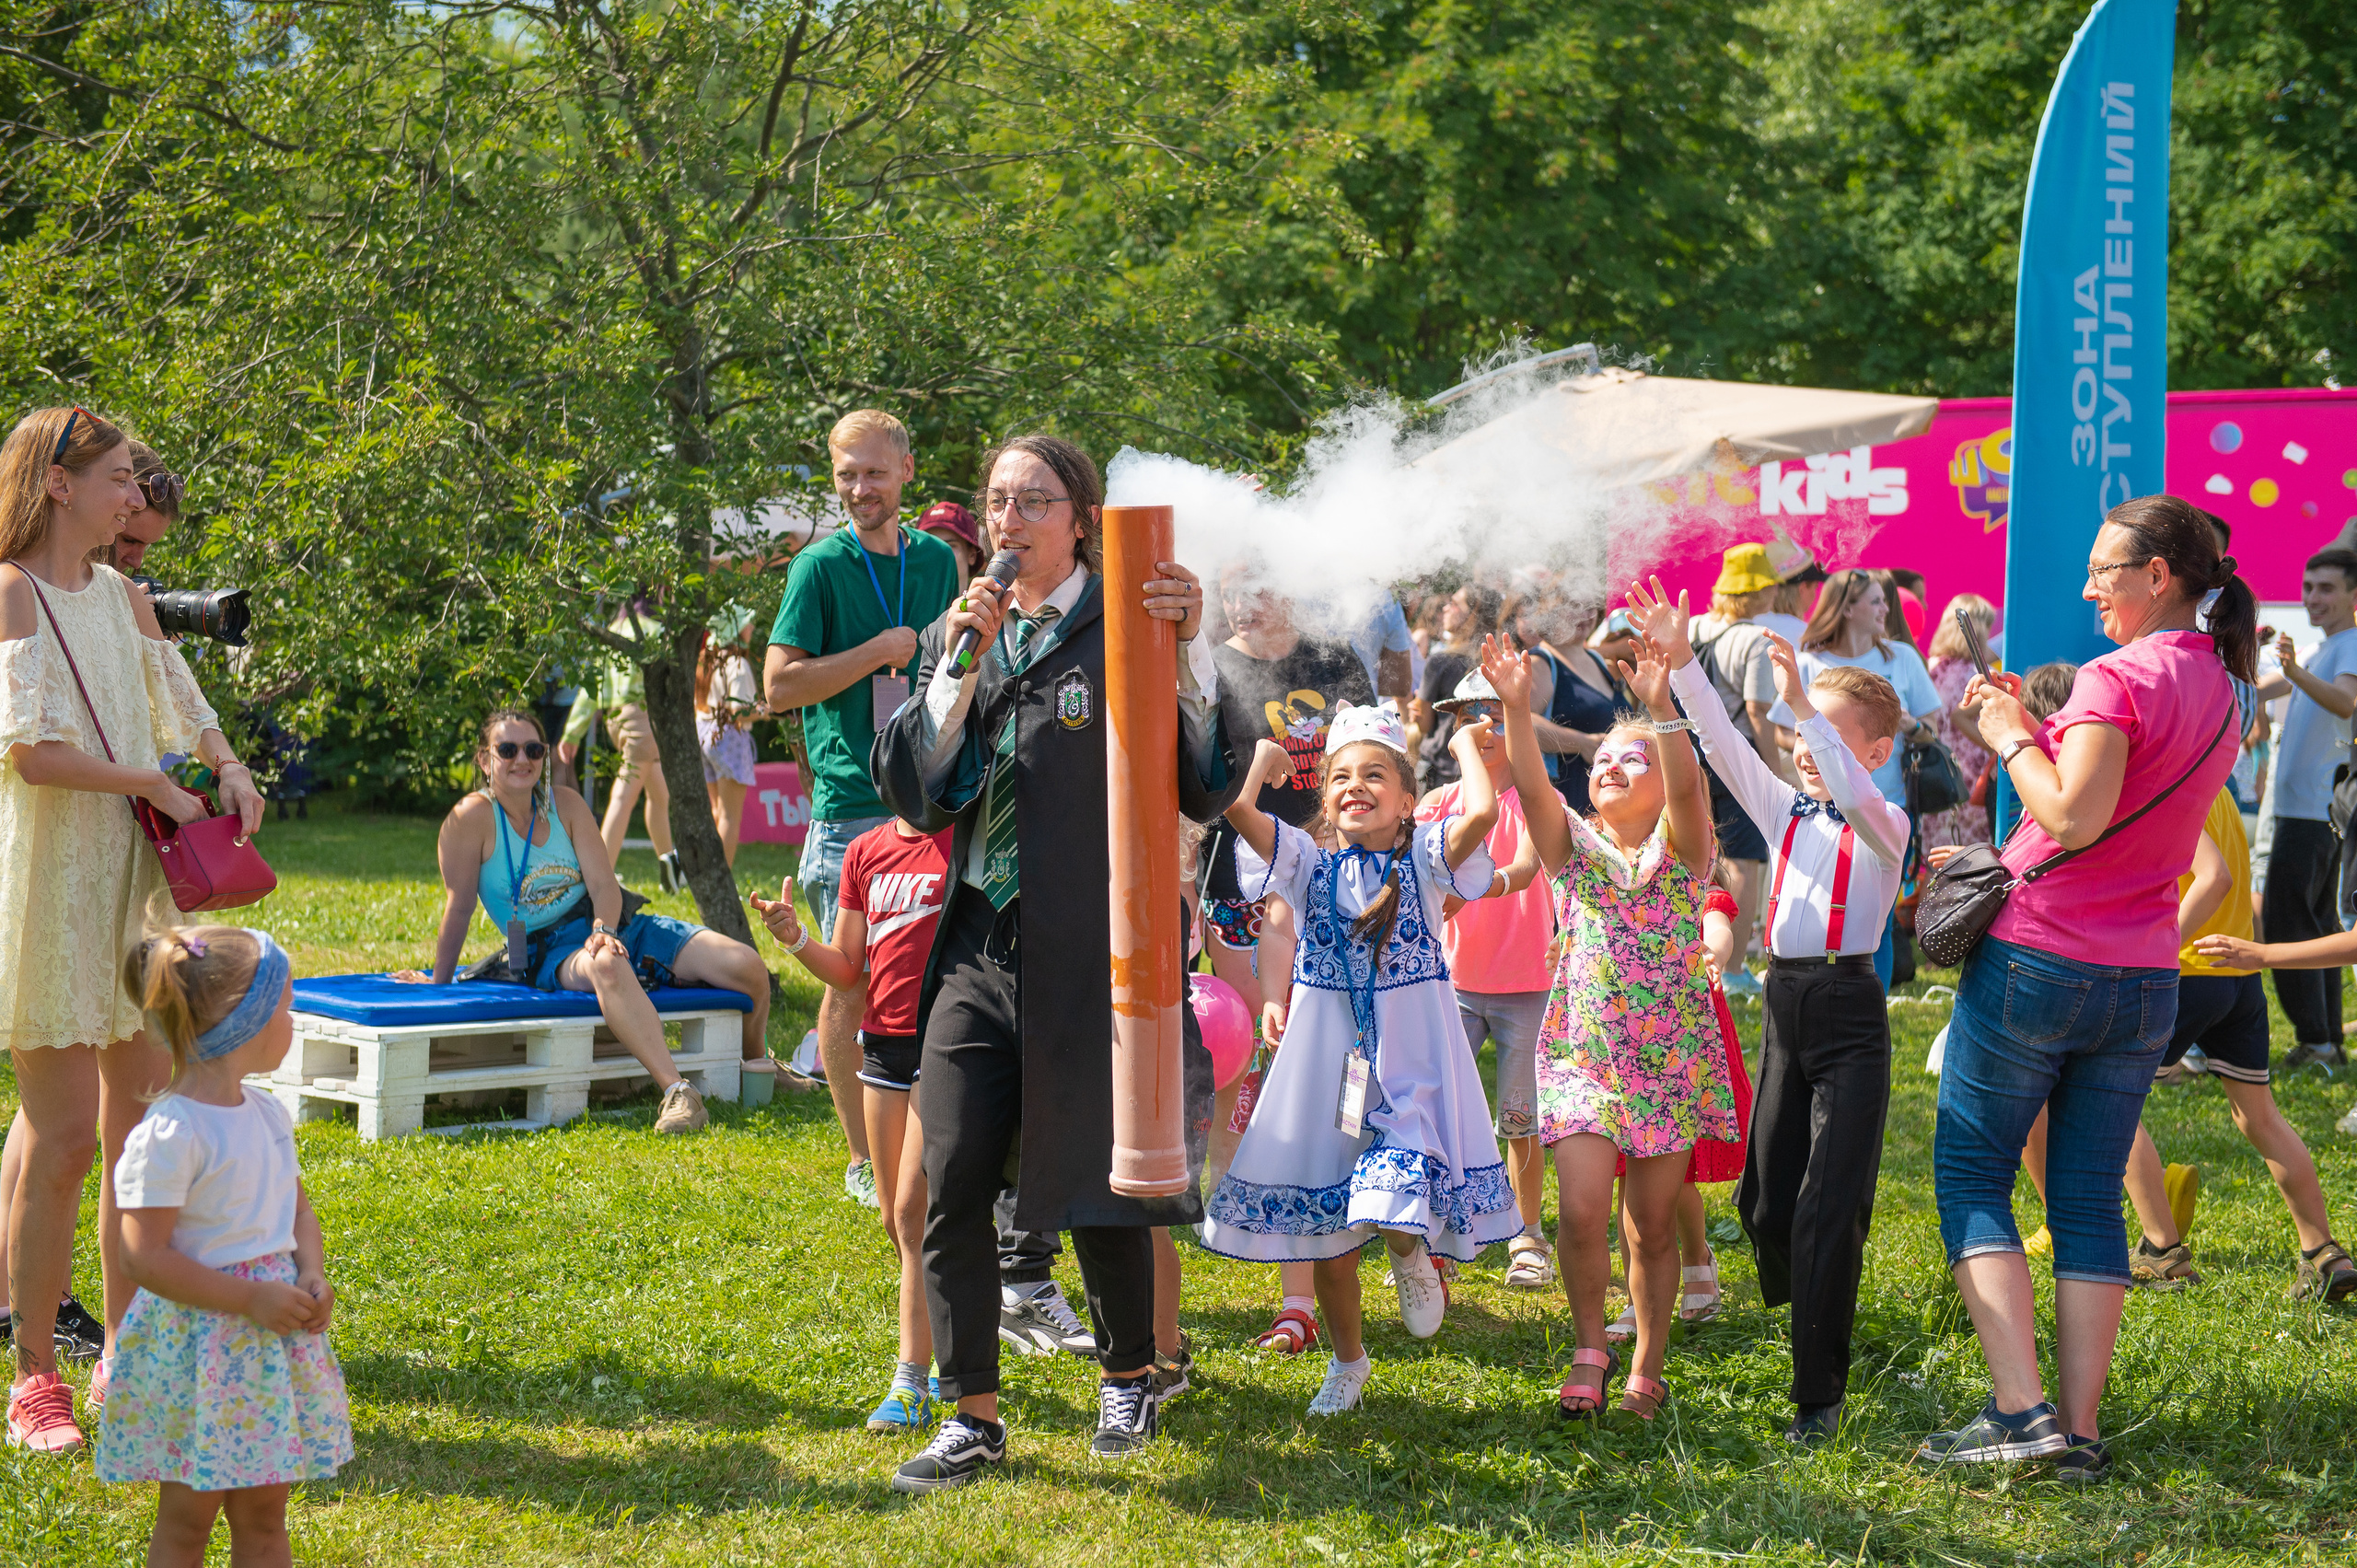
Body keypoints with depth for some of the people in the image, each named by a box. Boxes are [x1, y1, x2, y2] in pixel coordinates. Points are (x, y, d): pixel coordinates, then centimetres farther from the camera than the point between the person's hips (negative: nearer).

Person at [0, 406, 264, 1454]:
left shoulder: (123, 595, 14)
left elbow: (184, 707, 25)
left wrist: (227, 766, 5)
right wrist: (155, 785, -12)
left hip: (138, 883, 7)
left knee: (142, 1131, 9)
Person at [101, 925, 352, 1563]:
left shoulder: (268, 1113, 6)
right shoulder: (169, 1135, -19)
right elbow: (145, 1256, -20)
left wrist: (312, 1274, -3)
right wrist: (253, 1299, -20)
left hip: (271, 1336, 7)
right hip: (196, 1342, -7)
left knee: (264, 1515, 13)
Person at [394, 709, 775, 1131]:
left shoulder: (567, 804, 8)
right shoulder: (472, 817, -5)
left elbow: (603, 883, -1)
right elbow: (460, 907, -4)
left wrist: (603, 930, -20)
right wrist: (438, 982, -1)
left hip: (610, 926, 5)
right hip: (546, 951, -5)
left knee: (746, 965, -11)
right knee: (606, 967, -45)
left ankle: (756, 1067, 18)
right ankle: (676, 1091, -56)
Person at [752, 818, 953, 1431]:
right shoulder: (865, 852, 10)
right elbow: (846, 970, 12)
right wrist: (793, 939, -5)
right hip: (883, 1039, 6)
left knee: (915, 1209, -11)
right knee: (897, 1221, 11)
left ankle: (911, 1381, -7)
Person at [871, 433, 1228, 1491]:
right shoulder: (955, 635, 10)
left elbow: (1206, 791, -12)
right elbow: (913, 796, 1)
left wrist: (1190, 653, -24)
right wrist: (963, 663, -9)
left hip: (1089, 954, -4)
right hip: (978, 949, 4)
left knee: (1094, 1186, 8)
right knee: (949, 1196, 0)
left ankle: (1128, 1374, 33)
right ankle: (974, 1418, 13)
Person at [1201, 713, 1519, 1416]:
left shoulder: (1423, 858, -3)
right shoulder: (1311, 864, 1)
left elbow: (1480, 814, -24)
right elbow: (1237, 808, -13)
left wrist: (1466, 745, -8)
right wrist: (1265, 757, 4)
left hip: (1413, 1058, -2)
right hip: (1329, 1060, 3)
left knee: (1402, 1212, -19)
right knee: (1329, 1232, 10)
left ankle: (1412, 1258, 20)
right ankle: (1347, 1360, 33)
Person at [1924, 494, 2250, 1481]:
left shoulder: (2118, 677, -15)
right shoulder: (2220, 692, 12)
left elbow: (2073, 820, -23)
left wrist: (2013, 738, -10)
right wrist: (2039, 733, 14)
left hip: (2038, 963, -7)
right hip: (2144, 982, 7)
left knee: (1970, 1176, 2)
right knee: (2089, 1200, 10)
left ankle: (2020, 1409, -8)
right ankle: (2078, 1432, 7)